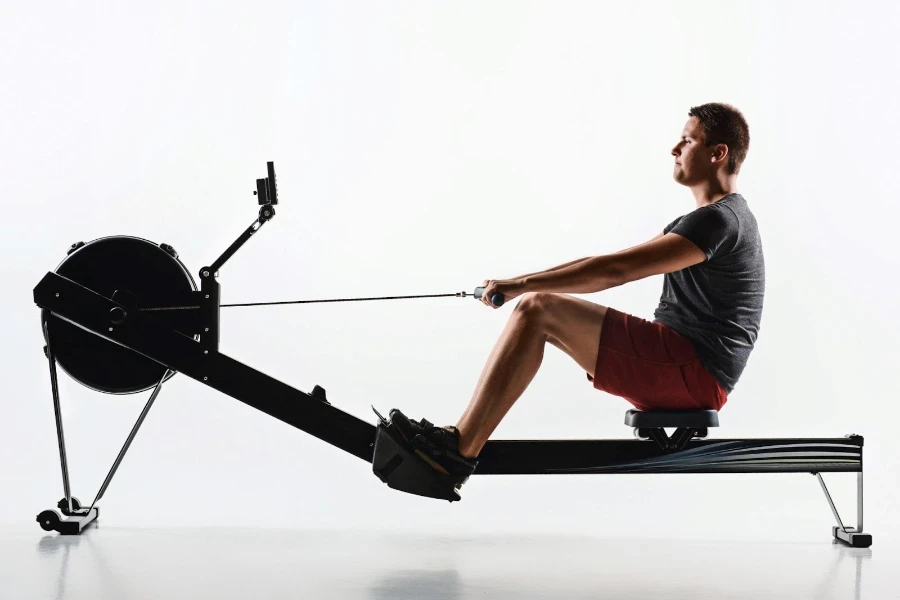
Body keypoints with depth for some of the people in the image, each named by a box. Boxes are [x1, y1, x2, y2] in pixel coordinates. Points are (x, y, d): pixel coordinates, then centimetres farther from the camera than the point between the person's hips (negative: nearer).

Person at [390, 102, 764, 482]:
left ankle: (459, 450, -19)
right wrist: (526, 282, 17)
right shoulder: (714, 218, 21)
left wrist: (523, 284, -18)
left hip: (694, 373, -10)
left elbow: (616, 271, -22)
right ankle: (459, 441, -4)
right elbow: (620, 265, 23)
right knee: (534, 311, 4)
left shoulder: (720, 220, -14)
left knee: (538, 310, -19)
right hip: (676, 365, 10)